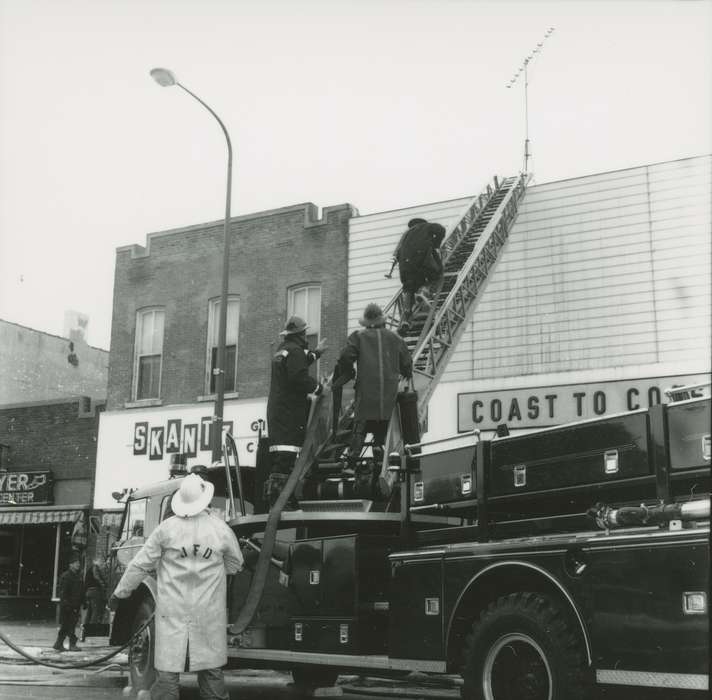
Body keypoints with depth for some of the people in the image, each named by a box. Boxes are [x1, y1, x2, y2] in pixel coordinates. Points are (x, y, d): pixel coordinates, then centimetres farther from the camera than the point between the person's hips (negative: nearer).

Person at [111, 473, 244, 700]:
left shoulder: (167, 528, -4)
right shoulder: (221, 529, -2)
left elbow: (140, 565, 1)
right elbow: (235, 565, 11)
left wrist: (119, 594, 12)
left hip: (172, 611, -1)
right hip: (209, 612, 1)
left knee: (168, 669, 2)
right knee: (211, 668, 11)